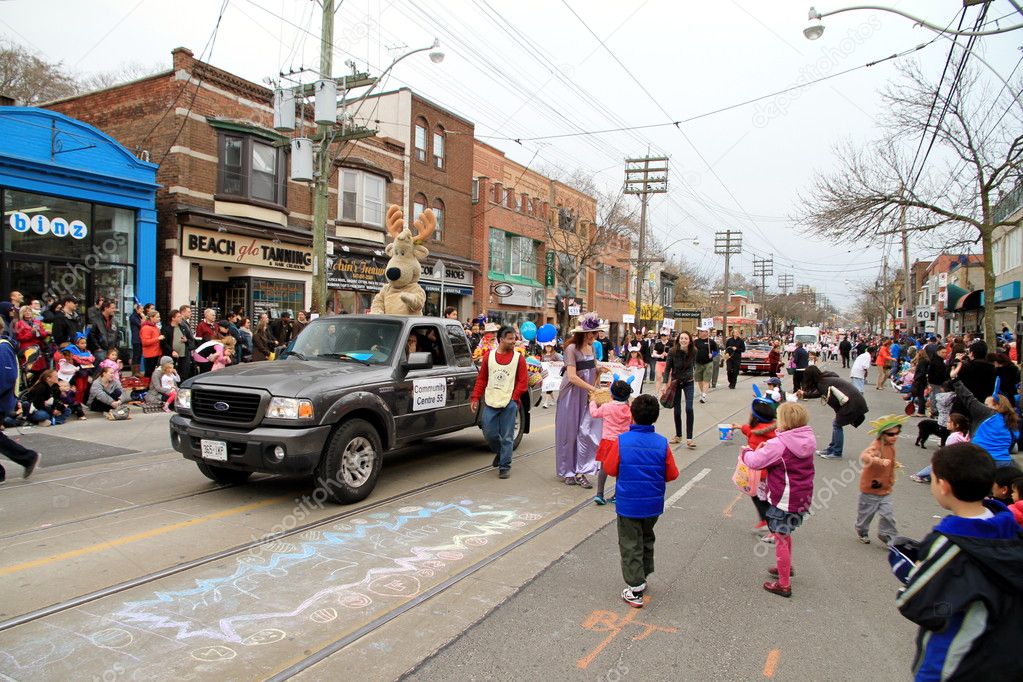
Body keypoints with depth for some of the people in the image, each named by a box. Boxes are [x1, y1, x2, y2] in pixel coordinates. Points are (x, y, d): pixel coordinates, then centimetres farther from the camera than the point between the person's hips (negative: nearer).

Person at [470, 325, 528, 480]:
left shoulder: (518, 358, 1)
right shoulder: (489, 356, 6)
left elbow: (523, 381, 0)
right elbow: (481, 379, 9)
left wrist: (514, 397, -8)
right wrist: (475, 397, 3)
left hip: (509, 404, -2)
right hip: (490, 402, 2)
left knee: (507, 437, 1)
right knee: (489, 433, 4)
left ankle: (504, 466, 12)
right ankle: (500, 452, 33)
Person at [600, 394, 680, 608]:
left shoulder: (622, 441, -16)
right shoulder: (662, 443, -11)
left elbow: (610, 469, -7)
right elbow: (672, 474, -3)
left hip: (628, 504, -3)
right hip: (653, 504, 3)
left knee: (630, 545, 8)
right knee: (647, 539, 25)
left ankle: (635, 591, 10)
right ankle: (643, 576, 39)